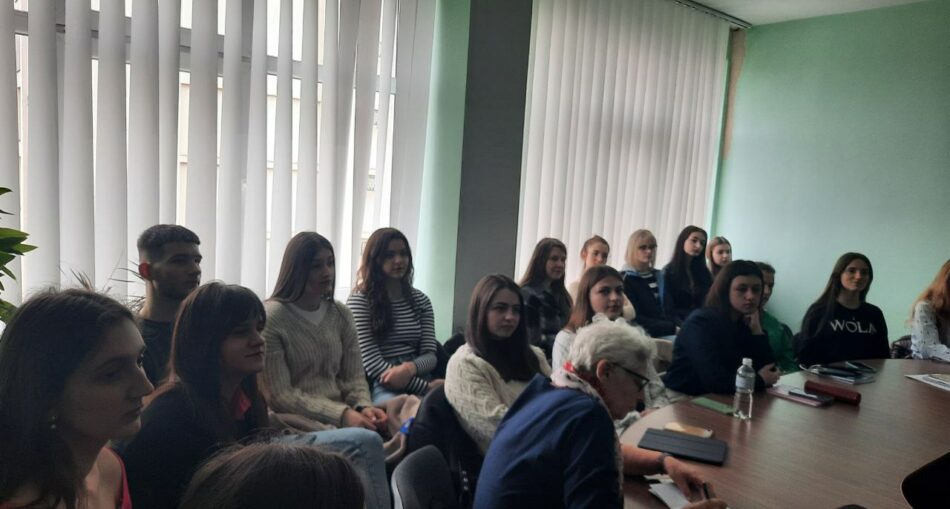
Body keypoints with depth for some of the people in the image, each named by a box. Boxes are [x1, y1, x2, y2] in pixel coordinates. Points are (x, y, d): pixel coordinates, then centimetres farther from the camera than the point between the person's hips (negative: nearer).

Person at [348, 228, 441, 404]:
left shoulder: (421, 300, 16)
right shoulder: (359, 301, -1)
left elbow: (430, 355, 8)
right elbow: (372, 364, -8)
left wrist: (410, 368, -16)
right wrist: (425, 387, -15)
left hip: (416, 377, 5)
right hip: (381, 385, -4)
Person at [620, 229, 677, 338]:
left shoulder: (659, 276, 18)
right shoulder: (625, 279, -3)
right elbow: (636, 318, -9)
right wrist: (673, 327, -15)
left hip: (669, 331, 6)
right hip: (646, 334, -6)